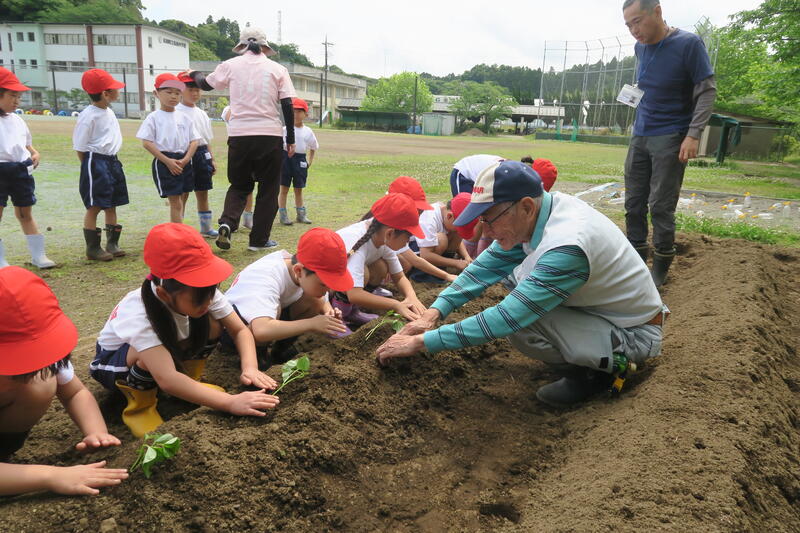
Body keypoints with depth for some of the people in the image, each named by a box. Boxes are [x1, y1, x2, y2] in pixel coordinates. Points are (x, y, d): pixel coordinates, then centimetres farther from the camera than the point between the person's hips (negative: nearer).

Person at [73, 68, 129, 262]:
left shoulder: (109, 112, 9)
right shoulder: (88, 116, -15)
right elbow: (80, 147, -11)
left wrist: (111, 161, 14)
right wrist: (90, 166, -7)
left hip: (112, 161, 8)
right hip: (95, 162, -8)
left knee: (112, 205, 13)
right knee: (94, 207, -3)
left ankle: (112, 243, 24)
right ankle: (92, 249, 6)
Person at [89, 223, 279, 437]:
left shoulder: (202, 293, -25)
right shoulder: (139, 314, -40)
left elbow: (240, 330, -19)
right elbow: (167, 379, -50)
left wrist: (250, 368, -39)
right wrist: (230, 403, -56)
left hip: (171, 349, 5)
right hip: (113, 362, -5)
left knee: (212, 325, -22)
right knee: (152, 351, -39)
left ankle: (187, 378, 3)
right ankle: (139, 403, -8)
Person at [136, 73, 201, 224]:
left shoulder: (184, 118, 10)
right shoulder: (154, 117, -2)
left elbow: (194, 141, 8)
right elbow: (147, 142, -7)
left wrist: (185, 160, -9)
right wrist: (167, 161, -16)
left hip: (184, 162, 5)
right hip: (164, 162, -5)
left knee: (181, 201, 11)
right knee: (176, 203, -9)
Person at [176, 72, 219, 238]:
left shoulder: (202, 113, 15)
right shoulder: (177, 112, -6)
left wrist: (212, 159, 15)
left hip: (202, 154, 7)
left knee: (203, 193, 12)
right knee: (183, 193, -2)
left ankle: (206, 227, 21)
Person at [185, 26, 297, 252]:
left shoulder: (231, 65, 7)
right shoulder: (277, 69, 5)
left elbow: (205, 84, 21)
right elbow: (287, 105, 0)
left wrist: (194, 74, 43)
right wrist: (291, 139, 6)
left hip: (239, 134, 1)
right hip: (270, 135, -1)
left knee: (239, 185, 18)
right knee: (268, 189, 10)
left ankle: (227, 222, -7)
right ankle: (259, 240, 11)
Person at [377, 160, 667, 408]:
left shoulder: (566, 247, -36)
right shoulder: (535, 210, -11)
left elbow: (506, 319, -36)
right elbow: (487, 265, -3)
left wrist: (420, 342, -31)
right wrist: (433, 314, -12)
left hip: (636, 334, -8)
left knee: (519, 320, -26)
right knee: (517, 274, 3)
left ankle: (606, 365, -3)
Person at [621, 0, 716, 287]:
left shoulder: (689, 44, -11)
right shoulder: (640, 47, 5)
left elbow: (707, 91, -10)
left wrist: (693, 135, -17)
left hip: (670, 137, -6)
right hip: (640, 135, 6)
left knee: (661, 207, -5)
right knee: (634, 203, 6)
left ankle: (661, 269, 7)